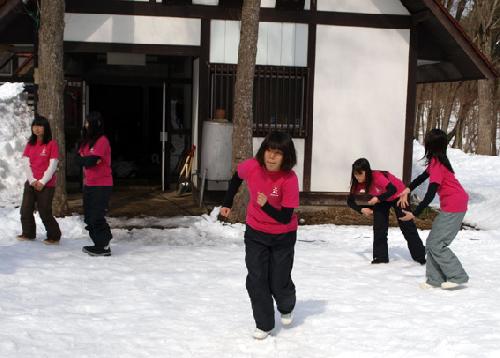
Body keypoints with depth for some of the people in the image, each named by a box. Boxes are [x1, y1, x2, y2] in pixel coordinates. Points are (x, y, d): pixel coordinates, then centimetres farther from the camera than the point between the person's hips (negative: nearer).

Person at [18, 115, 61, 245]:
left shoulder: (52, 144, -5)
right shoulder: (30, 144, 10)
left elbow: (52, 166, -9)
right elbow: (26, 163, 5)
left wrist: (42, 182, -12)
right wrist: (32, 180, -7)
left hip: (46, 185, -5)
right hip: (30, 183, 6)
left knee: (45, 213, -5)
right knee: (25, 210, 6)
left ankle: (54, 236, 9)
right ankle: (28, 234, 22)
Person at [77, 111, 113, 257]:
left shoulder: (102, 141, -14)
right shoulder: (86, 141, 13)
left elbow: (91, 160, -22)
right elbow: (79, 159, 5)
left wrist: (86, 160, -3)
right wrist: (89, 160, -11)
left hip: (101, 185, -9)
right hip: (88, 184, 9)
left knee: (96, 217, -8)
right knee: (89, 217, 11)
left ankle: (103, 247, 1)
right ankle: (100, 244, 20)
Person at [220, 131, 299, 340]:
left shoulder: (289, 179, -28)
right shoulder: (251, 166, -19)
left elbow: (285, 218, -25)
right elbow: (237, 178, 7)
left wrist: (266, 205, -41)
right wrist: (227, 203, 13)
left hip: (283, 236, -2)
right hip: (255, 232, 3)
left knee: (279, 281, 5)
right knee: (256, 280, -2)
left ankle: (287, 308, 40)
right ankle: (264, 325, 14)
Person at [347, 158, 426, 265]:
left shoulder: (377, 176, -39)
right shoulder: (359, 183, -19)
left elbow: (393, 190, -50)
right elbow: (350, 201, -15)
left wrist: (378, 199, -49)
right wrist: (361, 209, -30)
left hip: (399, 195, -6)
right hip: (382, 199, 6)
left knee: (407, 226, -1)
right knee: (379, 227, -4)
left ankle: (421, 256, 10)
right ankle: (381, 256, 5)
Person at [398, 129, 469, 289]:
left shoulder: (436, 164, -19)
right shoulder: (438, 161, 9)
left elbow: (429, 196, -22)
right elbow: (424, 176, 22)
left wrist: (414, 214, -18)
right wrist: (408, 189, 11)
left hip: (453, 207, -9)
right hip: (452, 206, 9)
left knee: (435, 244, -7)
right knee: (432, 243, 10)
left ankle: (458, 276, 0)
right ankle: (435, 279, 13)